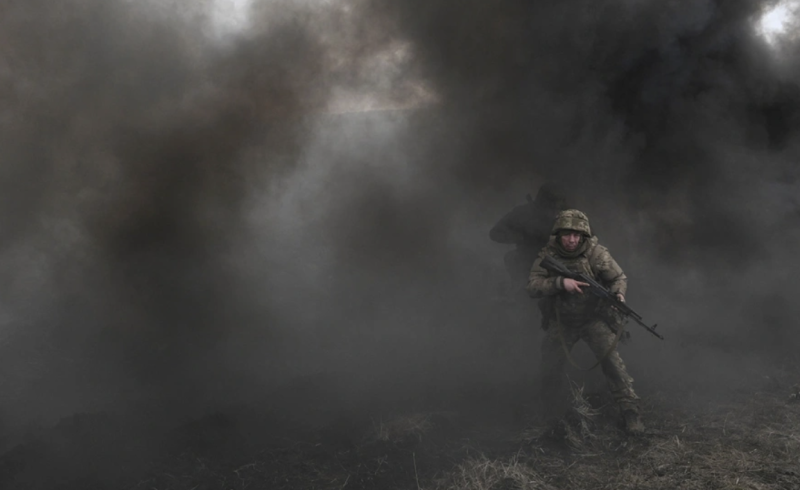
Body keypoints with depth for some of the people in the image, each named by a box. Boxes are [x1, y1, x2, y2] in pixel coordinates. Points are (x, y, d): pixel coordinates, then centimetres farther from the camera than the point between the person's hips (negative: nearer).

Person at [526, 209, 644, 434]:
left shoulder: (596, 253, -14)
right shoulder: (548, 254, -12)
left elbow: (619, 277, -6)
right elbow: (533, 286, -19)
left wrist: (618, 293, -28)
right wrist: (561, 282, -33)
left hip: (594, 317, -2)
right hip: (561, 321, 2)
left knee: (609, 356, -20)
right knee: (550, 363, 3)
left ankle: (629, 410, -12)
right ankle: (548, 410, 28)